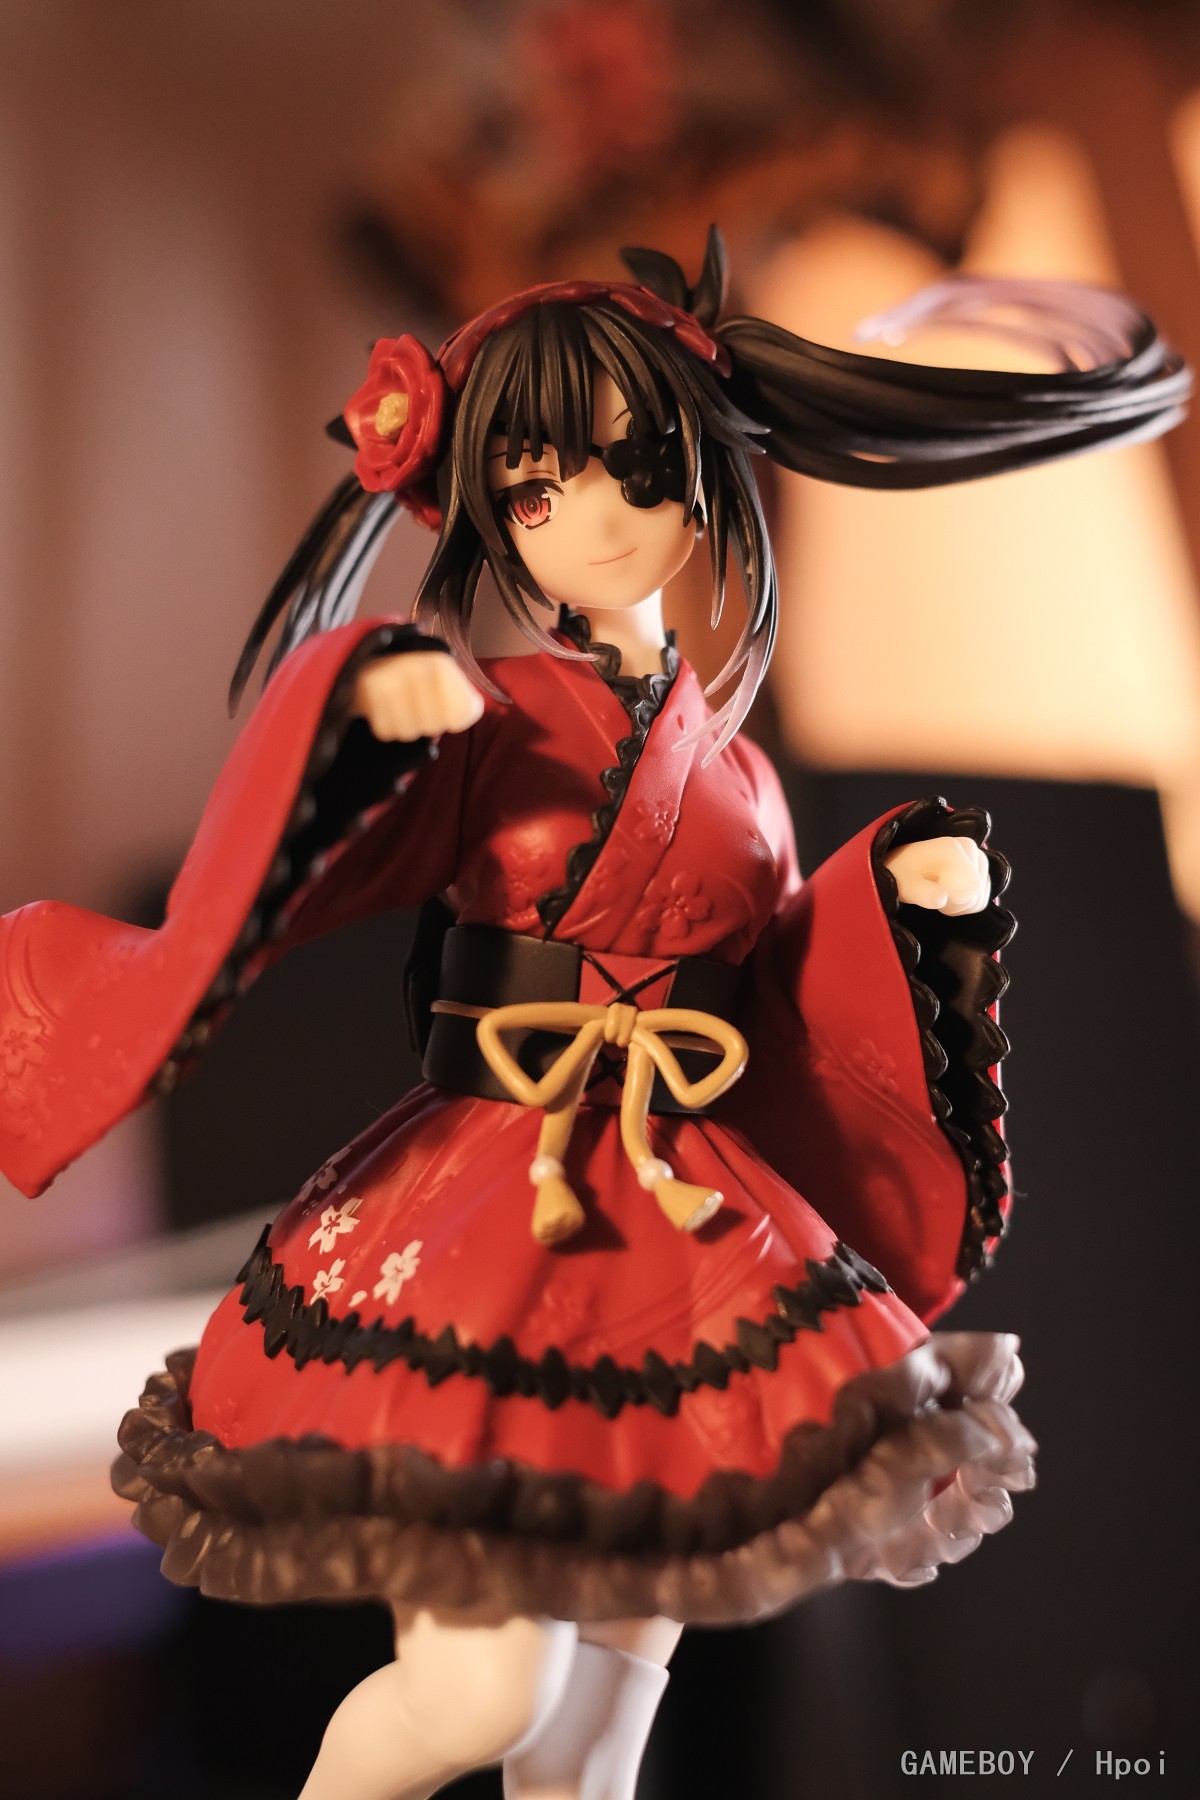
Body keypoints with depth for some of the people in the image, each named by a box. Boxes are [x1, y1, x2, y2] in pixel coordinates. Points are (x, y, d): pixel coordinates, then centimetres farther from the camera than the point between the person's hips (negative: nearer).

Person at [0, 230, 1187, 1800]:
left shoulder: (732, 770, 11)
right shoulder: (483, 723, -4)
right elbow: (264, 888, -16)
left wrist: (901, 892, 6)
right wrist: (356, 710, -30)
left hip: (701, 1236, 5)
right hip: (483, 1214, -5)